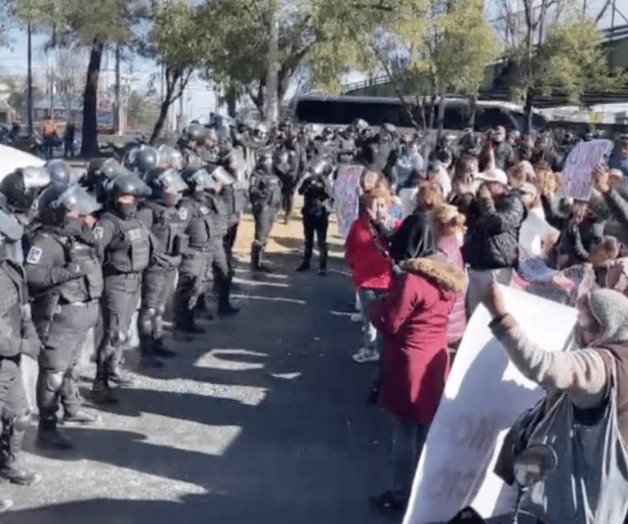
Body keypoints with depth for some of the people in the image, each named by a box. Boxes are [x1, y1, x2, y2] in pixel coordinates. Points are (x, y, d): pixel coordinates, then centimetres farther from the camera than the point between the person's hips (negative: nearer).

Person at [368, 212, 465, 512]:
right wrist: (392, 300, 12)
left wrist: (375, 305, 3)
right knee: (427, 430, 18)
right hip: (436, 360, 8)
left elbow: (389, 323, -16)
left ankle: (400, 493, 18)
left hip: (409, 364, -8)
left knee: (405, 432, 5)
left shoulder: (411, 279, -23)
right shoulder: (448, 277, 2)